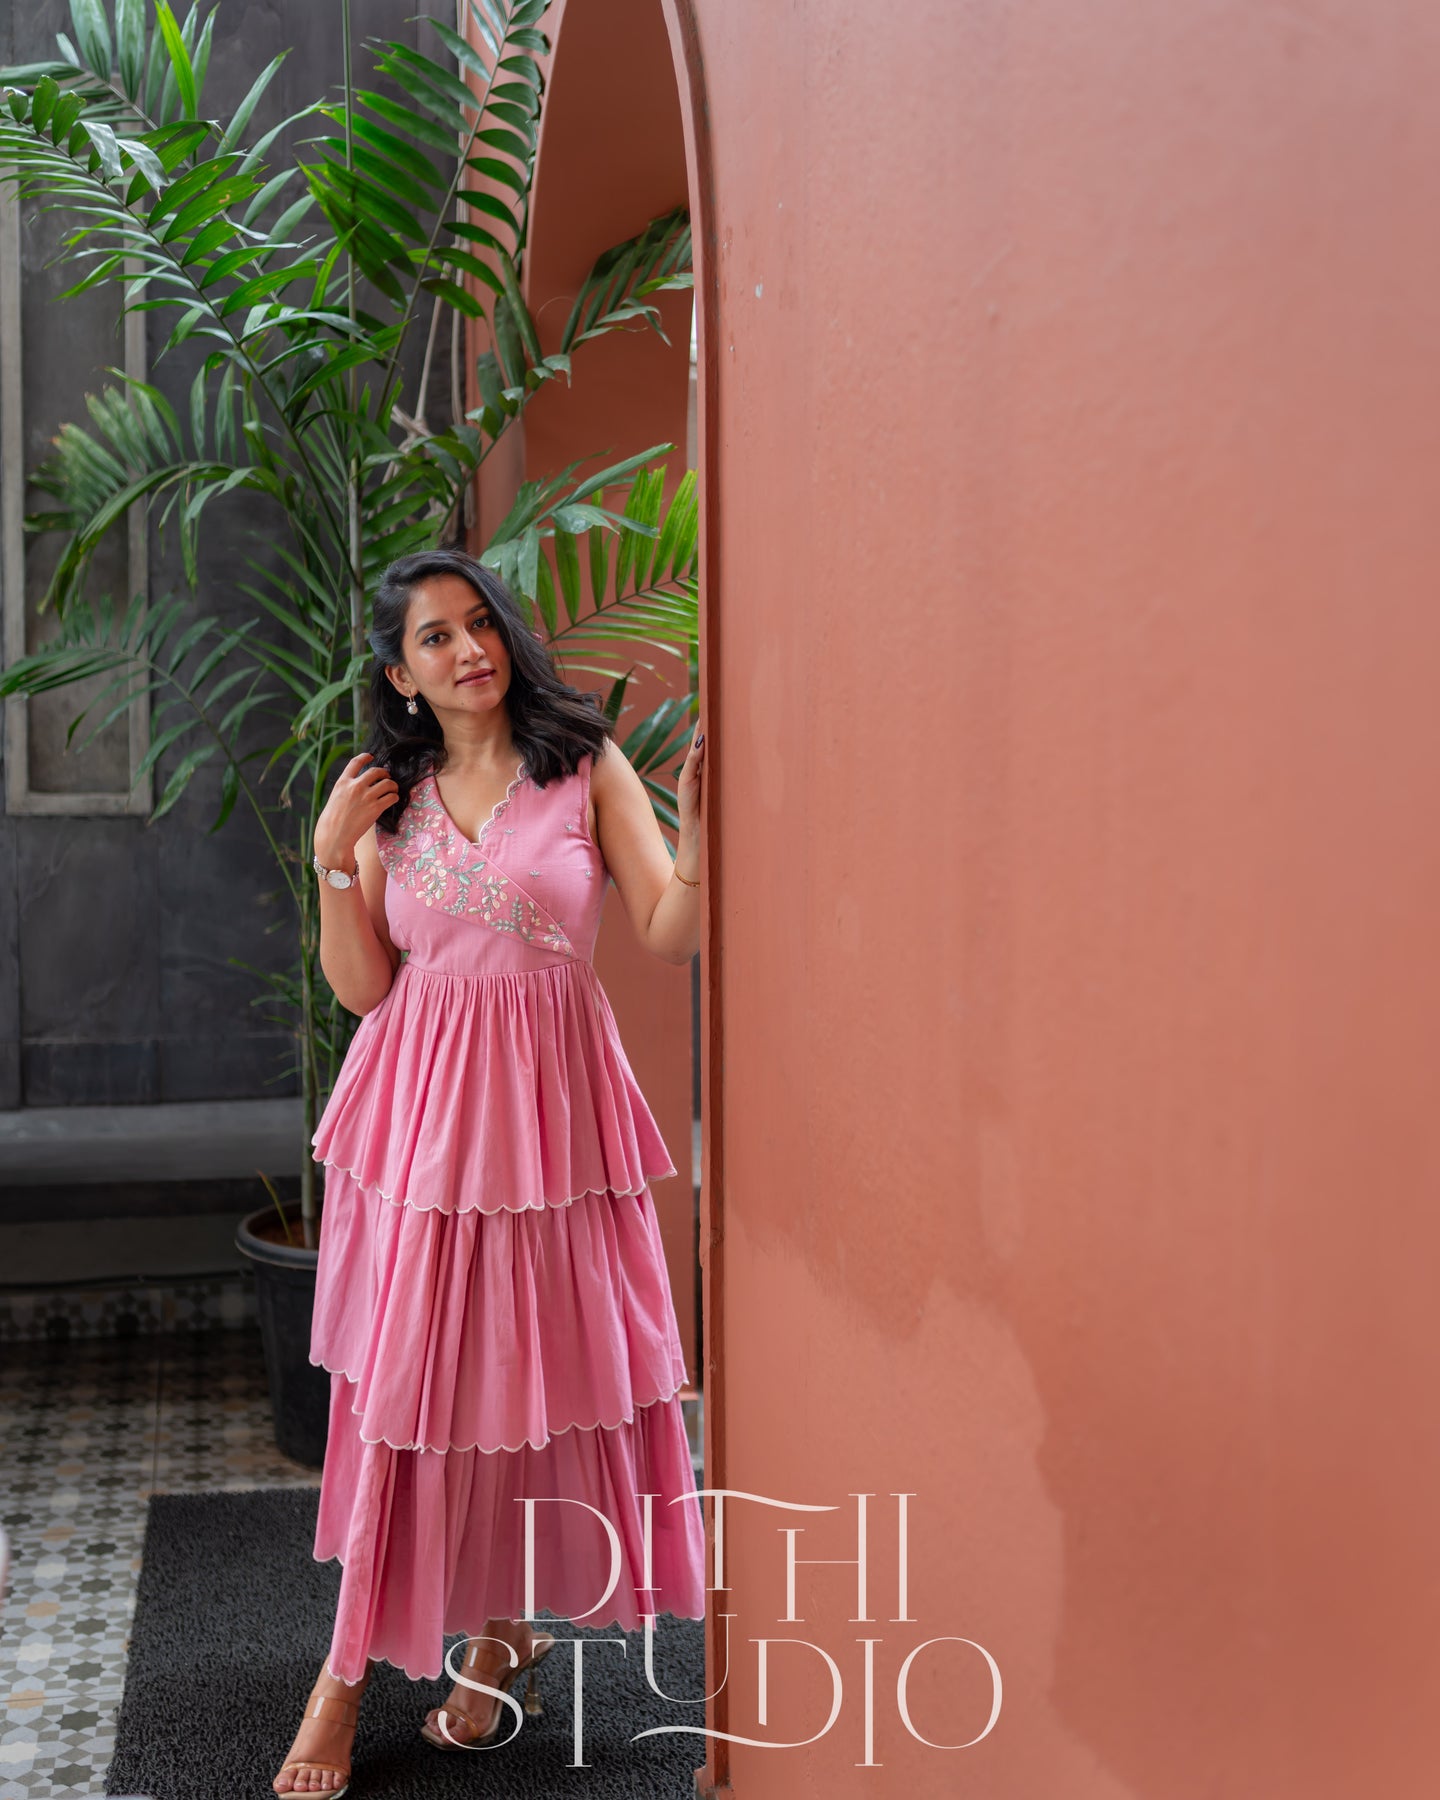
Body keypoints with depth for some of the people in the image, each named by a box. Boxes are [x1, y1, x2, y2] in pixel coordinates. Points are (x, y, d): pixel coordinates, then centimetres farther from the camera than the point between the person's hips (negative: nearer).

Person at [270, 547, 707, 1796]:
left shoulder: (587, 765, 1)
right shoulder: (392, 799, 9)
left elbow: (671, 937, -7)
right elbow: (360, 986, 4)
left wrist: (693, 819, -22)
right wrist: (332, 854, -4)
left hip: (550, 1097, -1)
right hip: (423, 1104, 2)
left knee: (539, 1368, 3)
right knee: (404, 1378, 3)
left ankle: (500, 1625, 24)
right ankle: (353, 1668, 15)